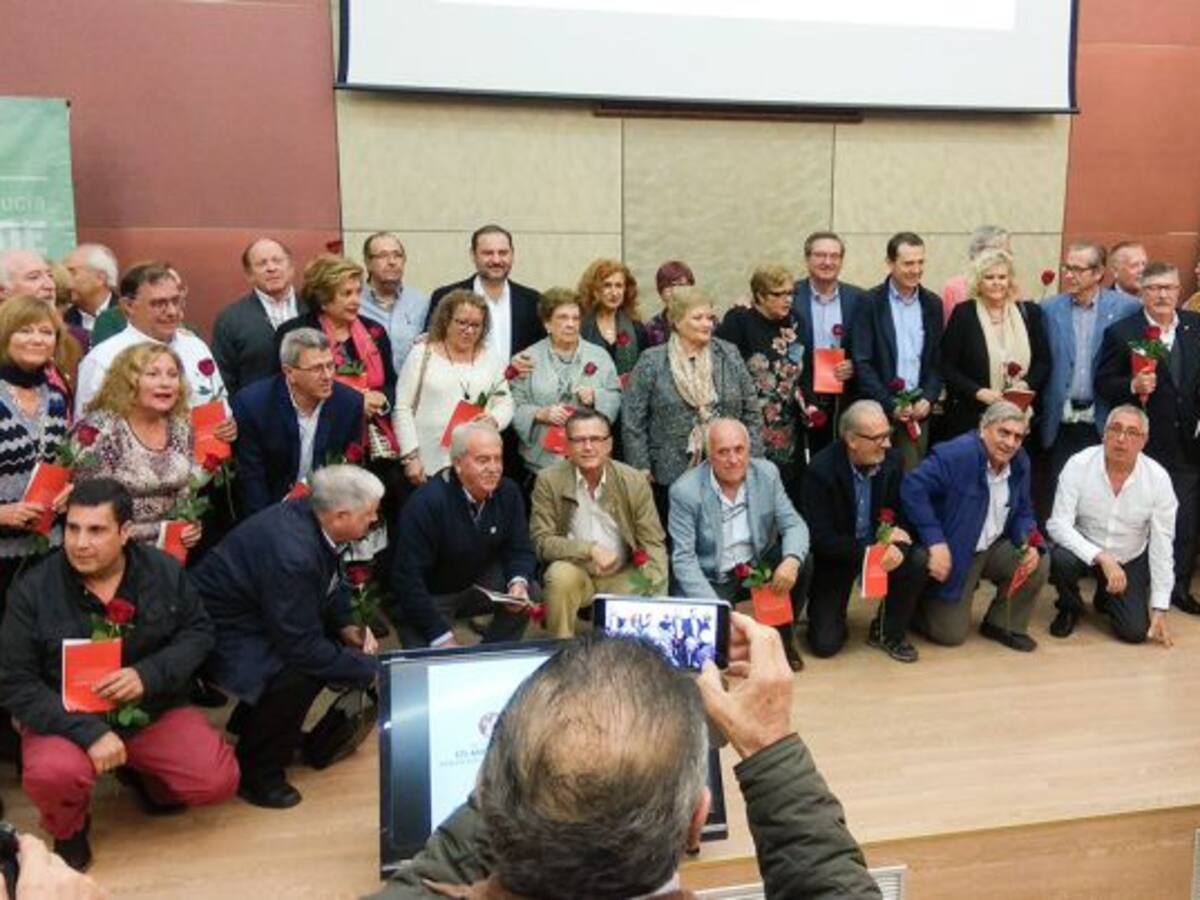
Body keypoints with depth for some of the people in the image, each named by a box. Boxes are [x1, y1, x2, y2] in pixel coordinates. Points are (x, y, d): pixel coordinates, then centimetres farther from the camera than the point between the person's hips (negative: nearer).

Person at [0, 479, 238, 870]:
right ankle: (69, 827, 5)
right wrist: (88, 731, -25)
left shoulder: (164, 570, -7)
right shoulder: (33, 590, -13)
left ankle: (144, 776, 20)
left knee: (218, 780, -15)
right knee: (52, 776, -35)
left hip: (155, 710, 2)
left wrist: (149, 674, -19)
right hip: (68, 719, -2)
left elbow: (199, 632, 1)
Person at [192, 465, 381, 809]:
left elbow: (330, 584, 11)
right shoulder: (291, 552, -35)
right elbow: (303, 647, -29)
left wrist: (346, 626, -5)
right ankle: (256, 772, -2)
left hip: (251, 614, 9)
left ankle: (254, 724, 21)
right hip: (219, 634, -9)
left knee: (335, 646, 5)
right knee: (301, 673, -27)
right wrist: (370, 669, -20)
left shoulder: (311, 517, -9)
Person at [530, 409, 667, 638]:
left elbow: (653, 544, -3)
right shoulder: (549, 480, -7)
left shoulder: (634, 481, -4)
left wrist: (655, 594, -18)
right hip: (575, 572, -1)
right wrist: (589, 549, -24)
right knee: (560, 575, -31)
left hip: (623, 576, 1)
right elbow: (541, 541, -9)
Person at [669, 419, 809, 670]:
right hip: (711, 580, -4)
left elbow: (793, 525, -6)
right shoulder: (685, 491, -18)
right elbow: (683, 559, -17)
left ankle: (782, 637, 5)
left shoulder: (767, 473, -8)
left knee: (802, 563, -20)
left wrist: (792, 560, -30)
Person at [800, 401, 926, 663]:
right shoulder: (821, 469, -23)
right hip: (837, 555, -4)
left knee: (918, 560, -27)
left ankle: (889, 631, -2)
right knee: (825, 644, -11)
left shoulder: (892, 460, -10)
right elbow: (820, 538, -23)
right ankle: (830, 615, 28)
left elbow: (901, 512, 0)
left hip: (880, 545, 4)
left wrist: (895, 533, -23)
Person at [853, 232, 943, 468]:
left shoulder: (932, 304, 9)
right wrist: (891, 405, -12)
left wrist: (928, 399, -4)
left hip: (918, 411, 3)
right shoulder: (870, 302, -3)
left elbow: (938, 360, 12)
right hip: (879, 411, -3)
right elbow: (862, 362, -7)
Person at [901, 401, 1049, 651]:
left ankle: (1003, 624, 9)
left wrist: (1029, 544, -12)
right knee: (952, 634, -6)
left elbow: (1023, 512, 10)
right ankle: (913, 604, 27)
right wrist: (935, 543, -33)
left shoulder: (1020, 462, 0)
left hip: (995, 548, 7)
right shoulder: (956, 454, -24)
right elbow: (912, 488, -32)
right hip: (954, 554, -6)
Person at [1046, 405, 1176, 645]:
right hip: (1085, 551, -1)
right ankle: (1070, 608, 2)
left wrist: (1159, 609, -11)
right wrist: (1102, 558, -33)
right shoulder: (1078, 465, -20)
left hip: (1130, 561, 1)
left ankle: (1106, 598, 26)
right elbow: (1058, 524, -22)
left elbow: (1161, 545, -11)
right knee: (1060, 559, -33)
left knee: (1135, 631, -11)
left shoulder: (1158, 478, -15)